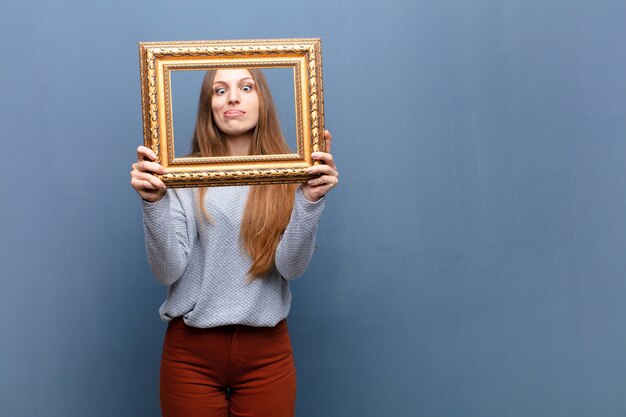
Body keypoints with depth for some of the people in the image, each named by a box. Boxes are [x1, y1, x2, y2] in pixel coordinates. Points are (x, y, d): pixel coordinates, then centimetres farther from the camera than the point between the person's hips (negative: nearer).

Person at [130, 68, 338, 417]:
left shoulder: (287, 174, -1)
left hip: (267, 352, 1)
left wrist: (310, 199, -22)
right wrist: (154, 202, -22)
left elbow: (292, 267, -9)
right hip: (192, 350, -1)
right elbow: (168, 270, -9)